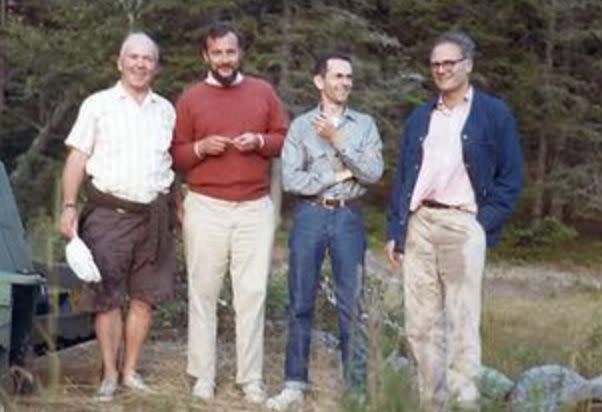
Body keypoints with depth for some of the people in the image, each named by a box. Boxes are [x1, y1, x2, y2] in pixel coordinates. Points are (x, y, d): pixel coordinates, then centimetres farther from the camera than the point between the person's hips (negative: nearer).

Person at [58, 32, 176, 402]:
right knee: (107, 297, -1)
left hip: (154, 215, 3)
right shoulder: (98, 104, 2)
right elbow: (77, 159, 0)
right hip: (109, 214, -3)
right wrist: (69, 207, -9)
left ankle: (131, 370, 18)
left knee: (144, 296, 6)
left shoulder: (166, 110, 11)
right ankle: (110, 374, 9)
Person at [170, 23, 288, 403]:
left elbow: (285, 139, 11)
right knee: (203, 292, 2)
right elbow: (175, 156, 5)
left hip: (256, 208, 1)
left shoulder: (263, 91, 9)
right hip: (206, 208, -1)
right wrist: (200, 148, -14)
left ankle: (252, 378, 7)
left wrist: (260, 142, -9)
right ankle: (204, 375, 11)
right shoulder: (190, 98, 5)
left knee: (253, 293, 0)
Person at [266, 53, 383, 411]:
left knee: (352, 305, 2)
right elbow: (291, 179, -5)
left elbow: (374, 172, -6)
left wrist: (338, 140, -10)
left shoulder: (364, 124, 7)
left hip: (349, 217, 0)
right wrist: (338, 175, -7)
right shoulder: (301, 125, 4)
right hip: (310, 216, 0)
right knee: (301, 302, 4)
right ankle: (295, 383, 14)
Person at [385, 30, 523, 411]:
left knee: (462, 323, -6)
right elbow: (403, 175, 17)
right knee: (420, 324, 4)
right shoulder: (420, 118, 18)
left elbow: (511, 176, 2)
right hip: (419, 224, 5)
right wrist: (395, 229, 9)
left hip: (463, 225, -4)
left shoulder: (495, 114, 4)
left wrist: (485, 223, -7)